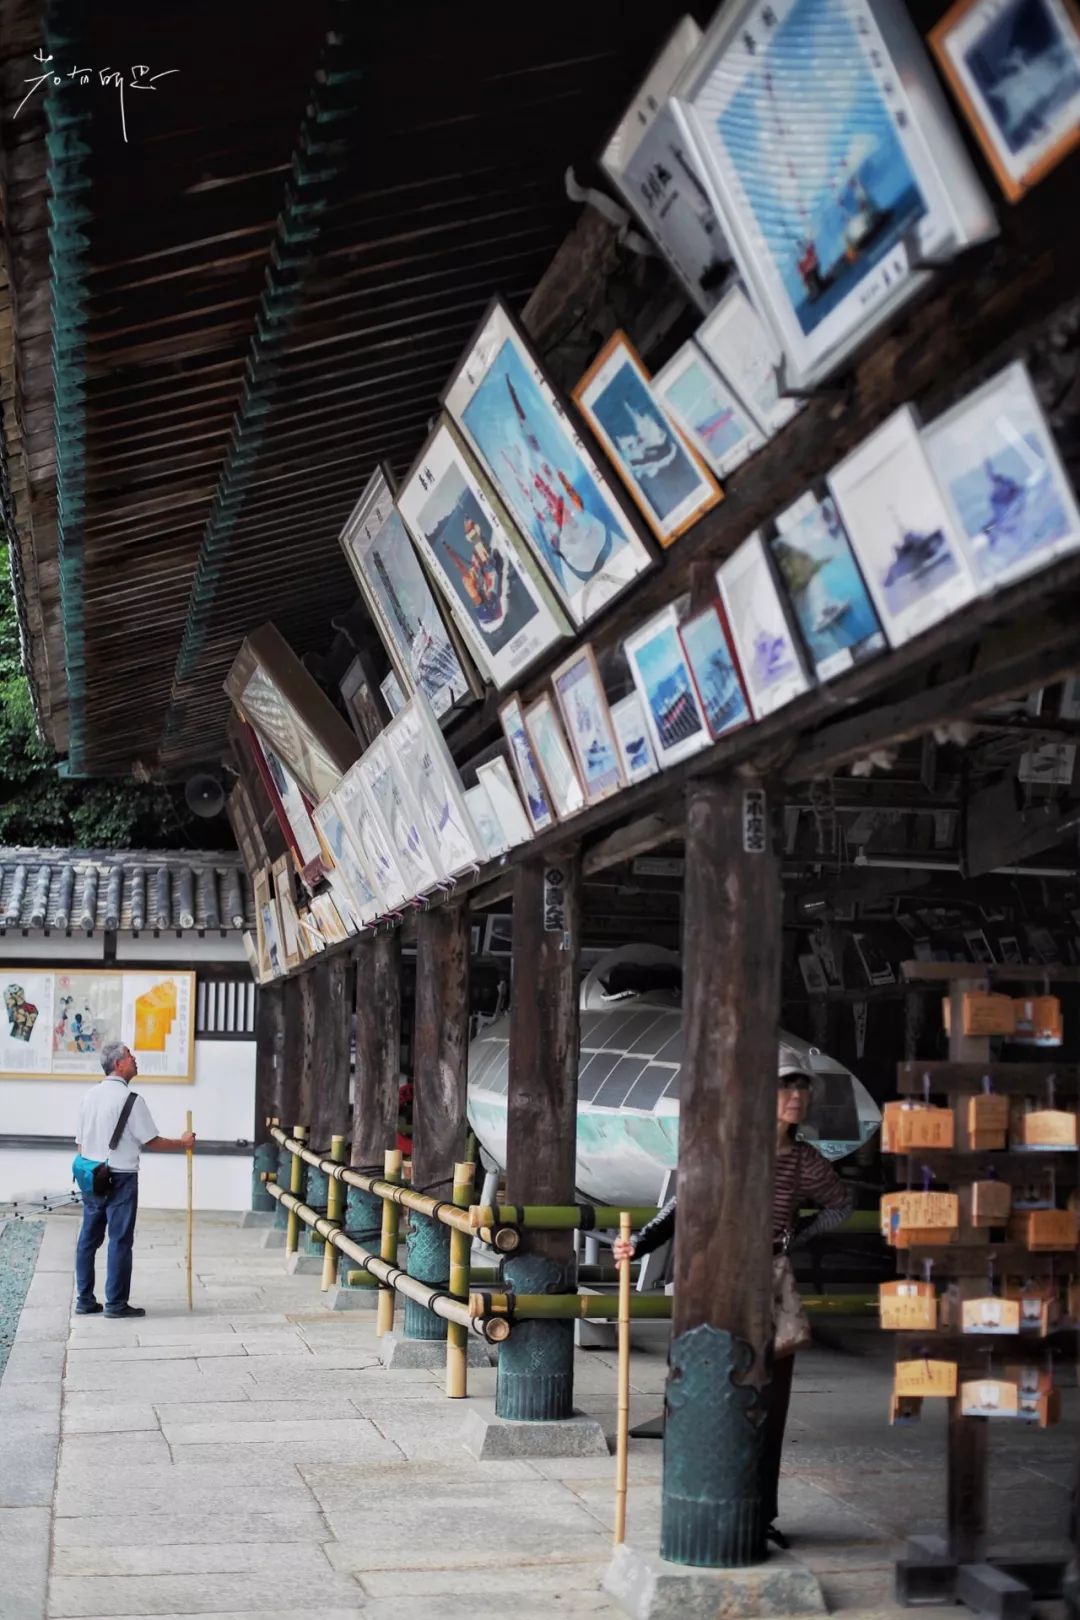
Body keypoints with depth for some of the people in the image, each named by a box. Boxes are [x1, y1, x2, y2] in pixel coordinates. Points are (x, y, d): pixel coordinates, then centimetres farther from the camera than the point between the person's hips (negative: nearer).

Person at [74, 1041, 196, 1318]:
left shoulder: (91, 1096, 9)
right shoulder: (130, 1099, -13)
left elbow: (81, 1141, 13)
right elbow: (151, 1141, -10)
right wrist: (183, 1143, 4)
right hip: (120, 1178, -7)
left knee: (89, 1238, 11)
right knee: (120, 1240, -1)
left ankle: (84, 1300, 15)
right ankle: (116, 1303, 1)